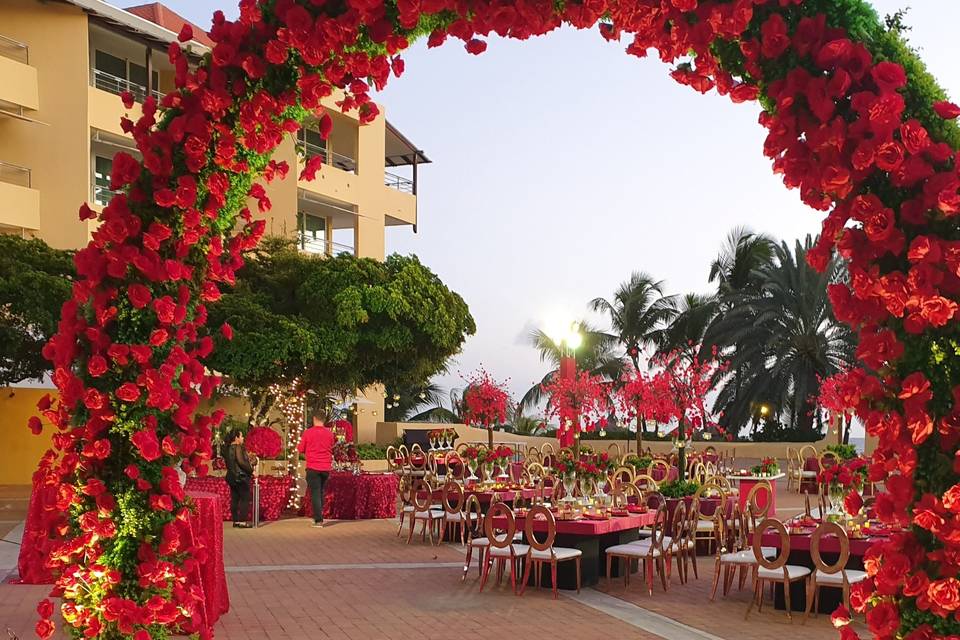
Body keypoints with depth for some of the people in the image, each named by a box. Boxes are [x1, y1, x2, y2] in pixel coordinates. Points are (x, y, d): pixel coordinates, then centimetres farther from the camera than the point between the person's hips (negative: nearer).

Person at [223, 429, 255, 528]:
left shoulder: (228, 448, 12)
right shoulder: (238, 448, -14)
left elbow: (228, 463, 15)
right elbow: (241, 462, -22)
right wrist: (251, 470, -11)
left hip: (231, 477, 9)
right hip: (241, 476, -9)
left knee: (235, 499, 10)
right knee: (245, 499, -3)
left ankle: (236, 520, 13)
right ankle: (242, 521, -6)